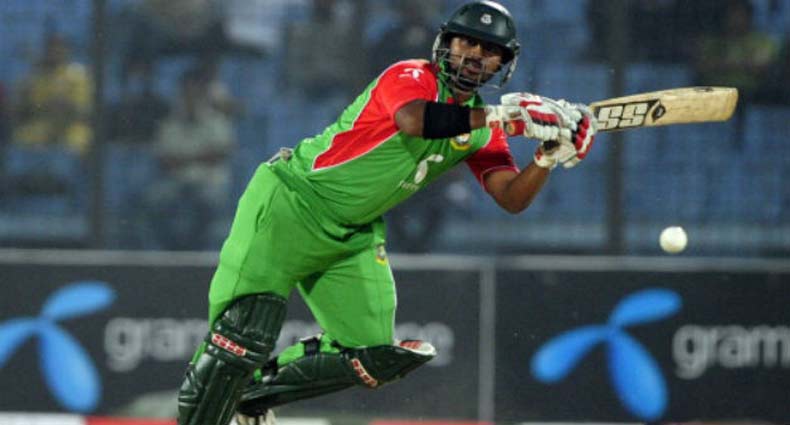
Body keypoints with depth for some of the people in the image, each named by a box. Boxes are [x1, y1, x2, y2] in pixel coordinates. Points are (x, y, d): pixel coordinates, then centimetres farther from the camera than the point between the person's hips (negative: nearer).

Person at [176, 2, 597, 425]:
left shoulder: (480, 128, 6)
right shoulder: (411, 77, -16)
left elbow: (512, 199, -3)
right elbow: (413, 122, -39)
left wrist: (549, 155, -20)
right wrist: (499, 115, -41)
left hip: (354, 236, 8)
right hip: (290, 202, -8)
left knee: (370, 354, 2)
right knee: (246, 332, -21)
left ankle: (255, 389, 19)